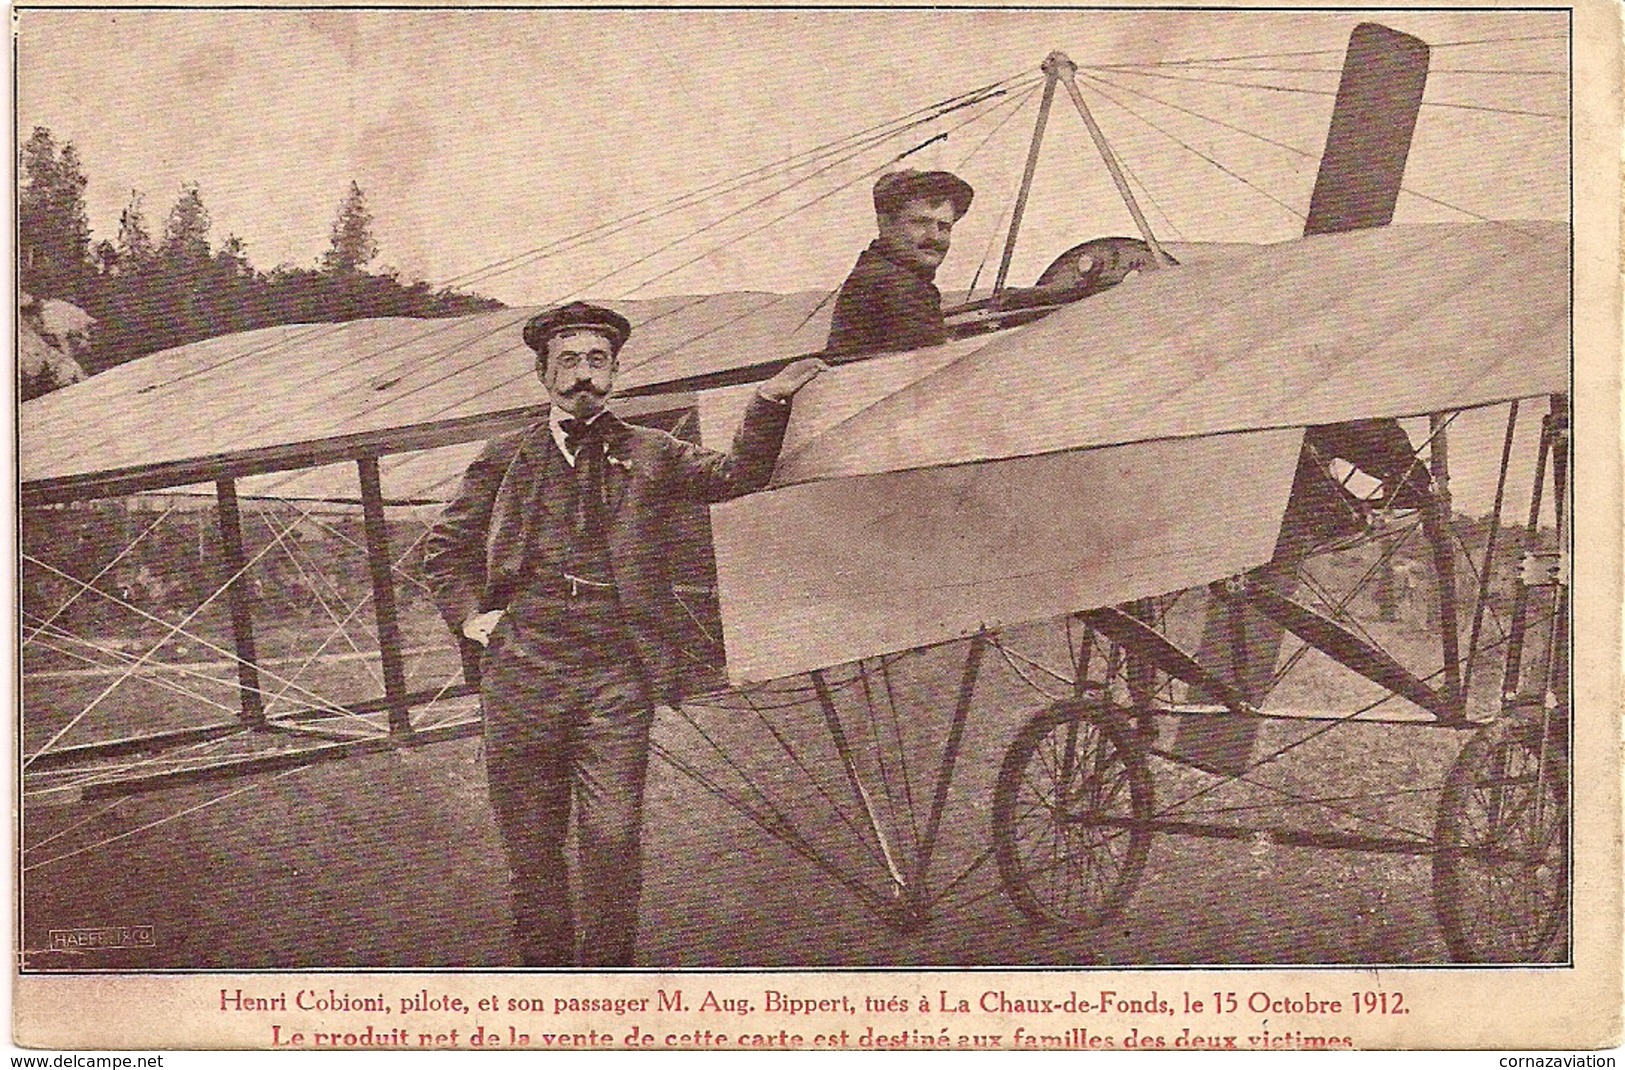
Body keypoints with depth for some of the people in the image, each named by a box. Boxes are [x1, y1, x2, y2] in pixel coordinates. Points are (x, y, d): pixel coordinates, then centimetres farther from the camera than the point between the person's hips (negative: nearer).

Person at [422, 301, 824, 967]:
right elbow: (446, 547, 23)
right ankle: (544, 973, 23)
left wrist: (768, 404, -11)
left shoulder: (650, 455, 13)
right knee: (530, 844, 6)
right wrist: (469, 613, 8)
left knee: (612, 836, -7)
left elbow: (738, 477, 2)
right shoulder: (506, 460, 14)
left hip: (617, 677, -1)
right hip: (522, 675, 1)